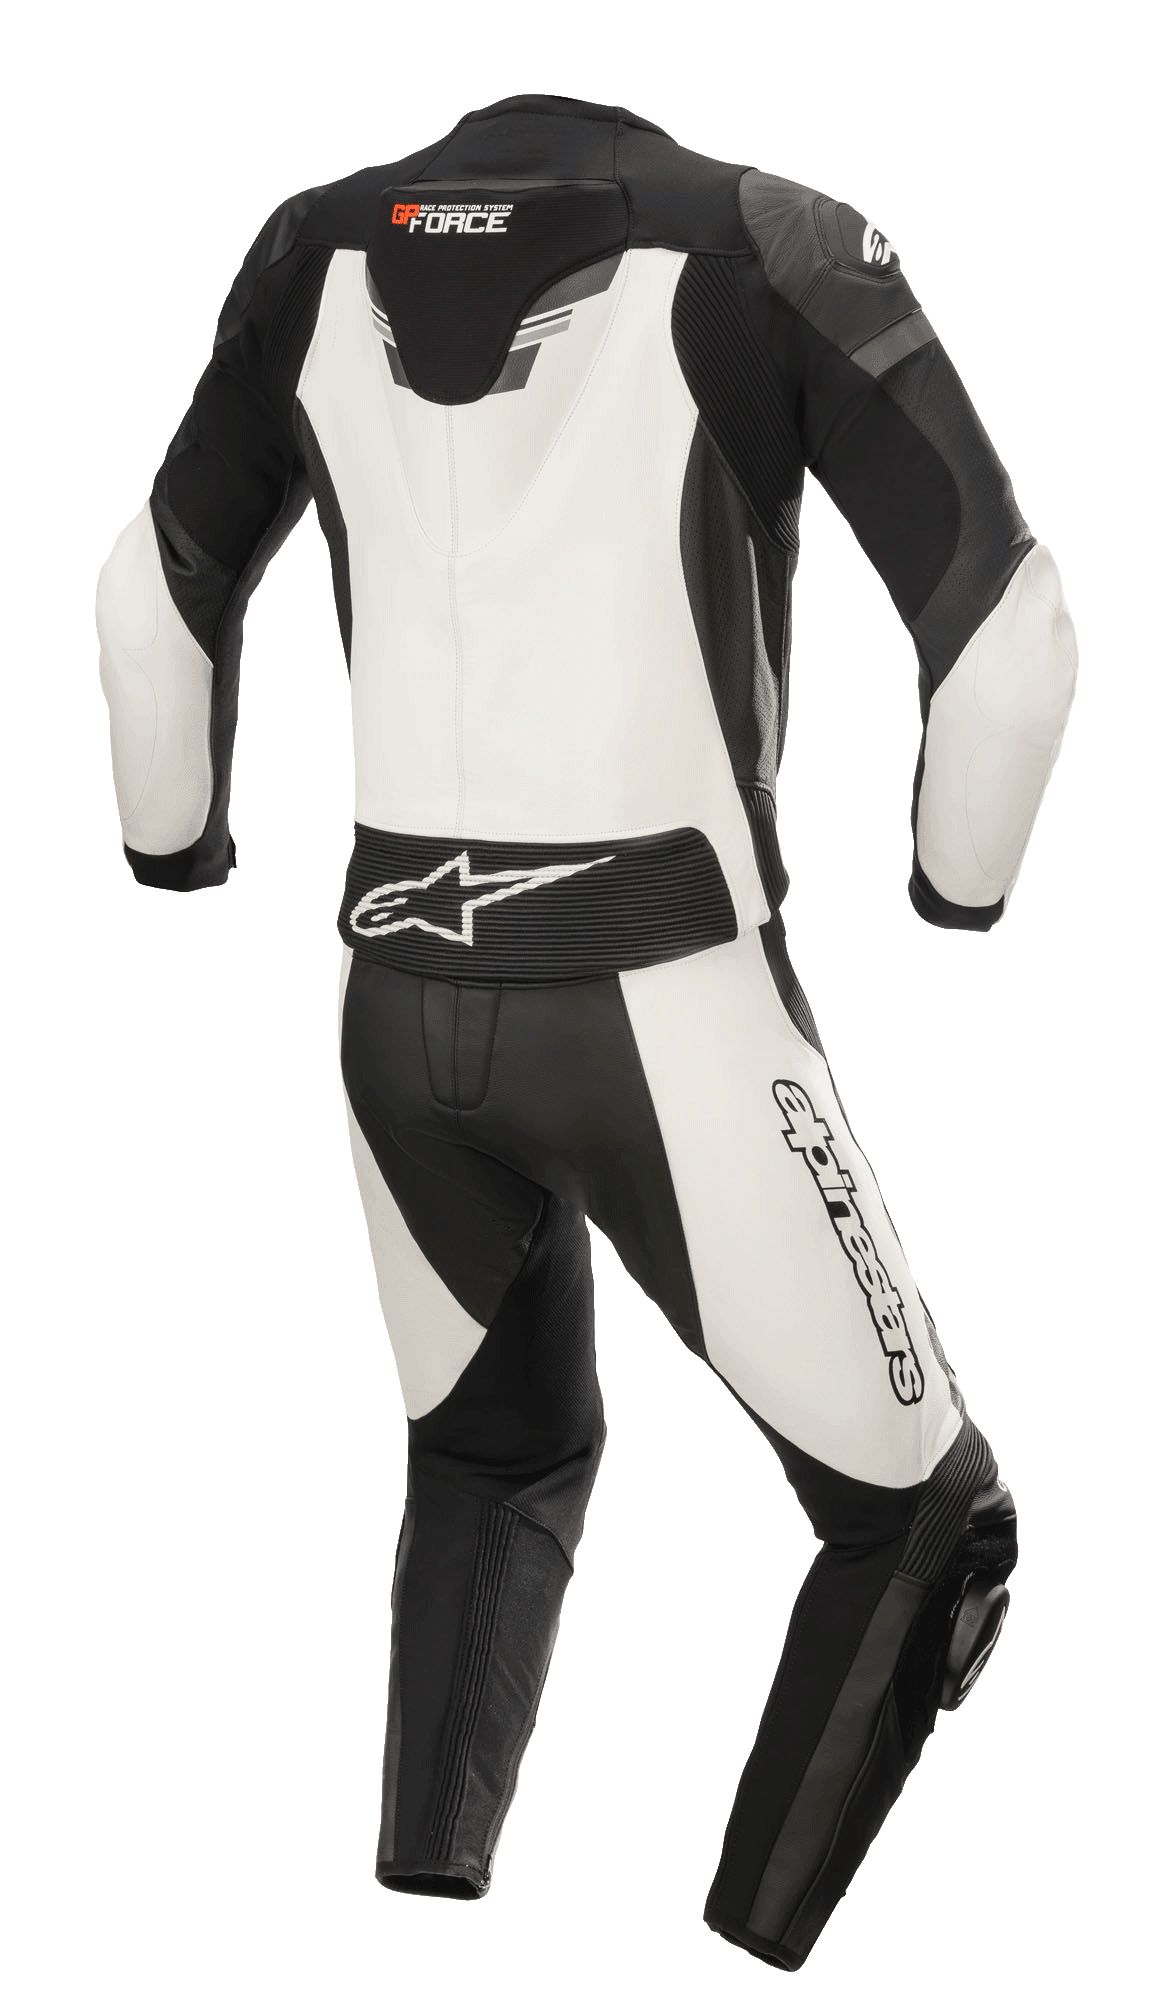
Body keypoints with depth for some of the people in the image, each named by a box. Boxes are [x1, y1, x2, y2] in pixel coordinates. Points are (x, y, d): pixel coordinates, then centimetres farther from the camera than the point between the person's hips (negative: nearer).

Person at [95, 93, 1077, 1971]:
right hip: (664, 997, -5)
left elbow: (151, 599, 12)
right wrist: (957, 914, 6)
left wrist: (175, 877, 27)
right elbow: (1008, 633, -10)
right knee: (924, 1519, 12)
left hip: (401, 989, 5)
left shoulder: (325, 248, 5)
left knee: (497, 1461, 30)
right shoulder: (772, 247, -8)